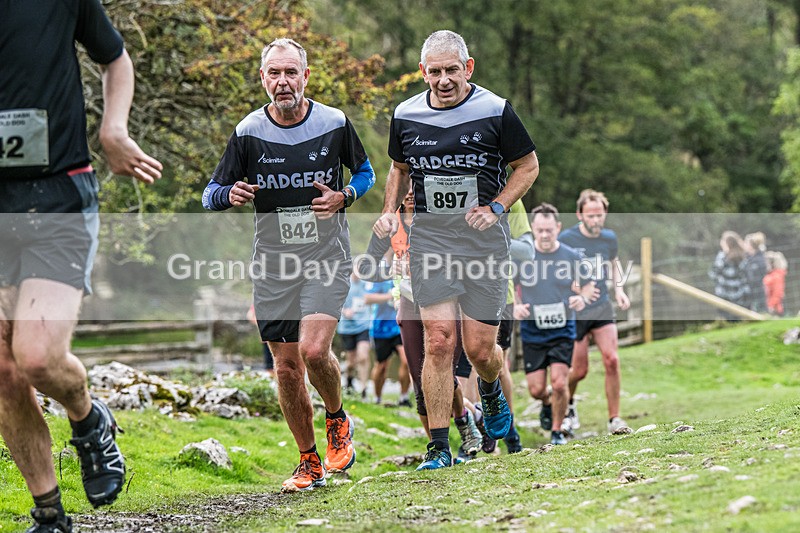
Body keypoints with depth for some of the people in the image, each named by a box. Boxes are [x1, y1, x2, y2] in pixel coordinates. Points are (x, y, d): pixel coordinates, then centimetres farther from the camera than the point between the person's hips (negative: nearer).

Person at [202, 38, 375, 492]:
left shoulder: (335, 124, -4)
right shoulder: (248, 132, -2)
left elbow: (366, 172, 12)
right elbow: (211, 194, 4)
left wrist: (343, 197, -9)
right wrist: (230, 195, -20)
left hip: (327, 256, -2)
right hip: (273, 261, 2)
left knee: (314, 350, -19)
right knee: (287, 367, 3)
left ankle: (338, 420, 12)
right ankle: (310, 462, 18)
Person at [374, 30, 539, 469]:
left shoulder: (495, 111, -5)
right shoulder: (405, 115, 4)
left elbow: (528, 166, 5)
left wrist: (495, 207, -9)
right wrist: (389, 212, 4)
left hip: (483, 239, -1)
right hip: (429, 238, 1)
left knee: (480, 350, 0)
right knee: (438, 340, -11)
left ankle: (491, 391, 38)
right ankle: (439, 446, -5)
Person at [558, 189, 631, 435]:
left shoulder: (609, 238, 3)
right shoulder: (566, 238, -11)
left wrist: (618, 289, 9)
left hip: (602, 308, 3)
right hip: (574, 312, -3)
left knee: (612, 360, -13)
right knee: (579, 371, 1)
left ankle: (614, 419, -4)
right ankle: (567, 403, 35)